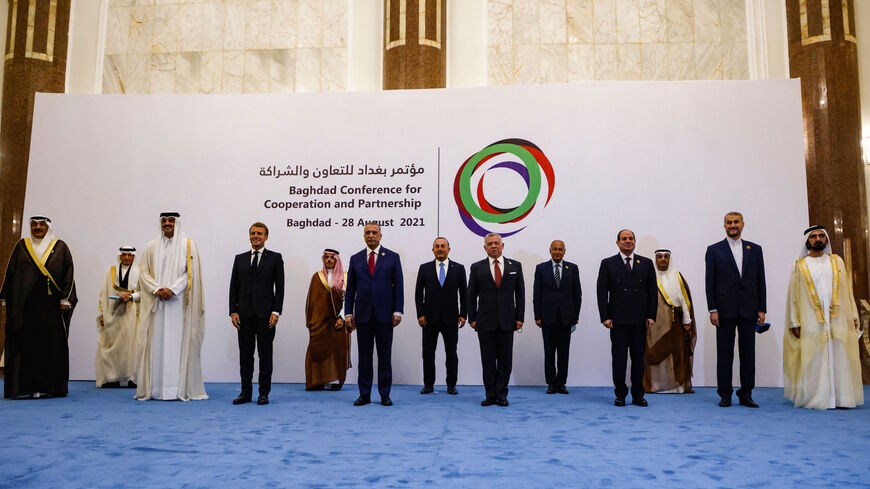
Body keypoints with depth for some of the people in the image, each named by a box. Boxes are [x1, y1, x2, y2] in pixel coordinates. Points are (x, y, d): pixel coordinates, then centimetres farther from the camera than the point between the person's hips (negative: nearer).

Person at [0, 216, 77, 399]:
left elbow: (68, 274, 2)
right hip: (25, 305, 1)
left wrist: (65, 299, -6)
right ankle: (24, 387, 4)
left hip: (51, 305, -1)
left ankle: (50, 386, 5)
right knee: (25, 344, 0)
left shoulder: (60, 247, 6)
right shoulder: (21, 246, 11)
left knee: (52, 345, -1)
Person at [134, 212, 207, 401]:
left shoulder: (188, 245, 4)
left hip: (179, 302, -3)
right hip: (156, 303, 3)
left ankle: (181, 388, -1)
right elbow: (143, 271, 7)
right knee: (156, 343, 1)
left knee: (178, 342, -4)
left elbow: (191, 272, -3)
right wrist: (156, 289, -9)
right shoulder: (152, 246, 13)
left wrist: (172, 289, -13)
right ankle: (154, 387, 5)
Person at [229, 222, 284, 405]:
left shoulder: (275, 258, 3)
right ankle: (246, 392, 16)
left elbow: (280, 287, -1)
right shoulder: (240, 258, 12)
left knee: (265, 354, 4)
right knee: (245, 354, 7)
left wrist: (276, 312, -9)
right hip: (244, 314, 3)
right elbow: (234, 287, 9)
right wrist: (233, 311, 0)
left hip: (265, 314, -3)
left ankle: (264, 393, 11)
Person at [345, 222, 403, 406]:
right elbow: (350, 288, 9)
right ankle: (364, 394, 14)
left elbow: (398, 286, 1)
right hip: (363, 315, 2)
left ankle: (385, 394, 12)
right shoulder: (355, 259, 10)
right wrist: (348, 313, 2)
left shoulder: (392, 257, 4)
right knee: (364, 356, 6)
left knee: (385, 356, 4)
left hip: (384, 314, -1)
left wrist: (398, 311, -6)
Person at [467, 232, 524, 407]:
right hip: (485, 321, 0)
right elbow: (471, 295, 5)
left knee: (505, 359, 4)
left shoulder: (515, 266, 6)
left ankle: (501, 394, 14)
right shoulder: (477, 267, 4)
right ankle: (491, 395, 13)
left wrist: (519, 317, 0)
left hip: (507, 320, 1)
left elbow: (520, 293, 6)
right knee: (488, 360, 4)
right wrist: (472, 318, -1)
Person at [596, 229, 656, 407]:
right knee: (619, 358, 2)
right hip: (618, 320, -2)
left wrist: (651, 316, 0)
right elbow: (602, 293, 0)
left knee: (638, 358, 7)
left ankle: (638, 395, 16)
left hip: (640, 320, 2)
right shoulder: (608, 264, 4)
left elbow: (652, 291, 8)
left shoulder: (646, 263, 9)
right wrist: (605, 317, -7)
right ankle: (620, 395, 11)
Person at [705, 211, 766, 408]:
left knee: (748, 354, 6)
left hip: (749, 310, 2)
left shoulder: (755, 249, 10)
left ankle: (746, 394, 15)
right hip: (725, 310, -2)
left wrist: (762, 309, 2)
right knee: (724, 354, 3)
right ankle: (725, 395, 10)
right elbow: (710, 282, 0)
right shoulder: (714, 250, 4)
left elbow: (760, 281, 8)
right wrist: (712, 309, -8)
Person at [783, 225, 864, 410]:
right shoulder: (800, 266, 7)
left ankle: (842, 397, 8)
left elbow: (847, 289, 12)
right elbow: (793, 296, 4)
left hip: (838, 319, 2)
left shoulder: (837, 261, 14)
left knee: (840, 358, 2)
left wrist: (853, 316, 4)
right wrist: (794, 322, -3)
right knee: (814, 361, -2)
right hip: (811, 322, -2)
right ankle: (817, 398, 3)